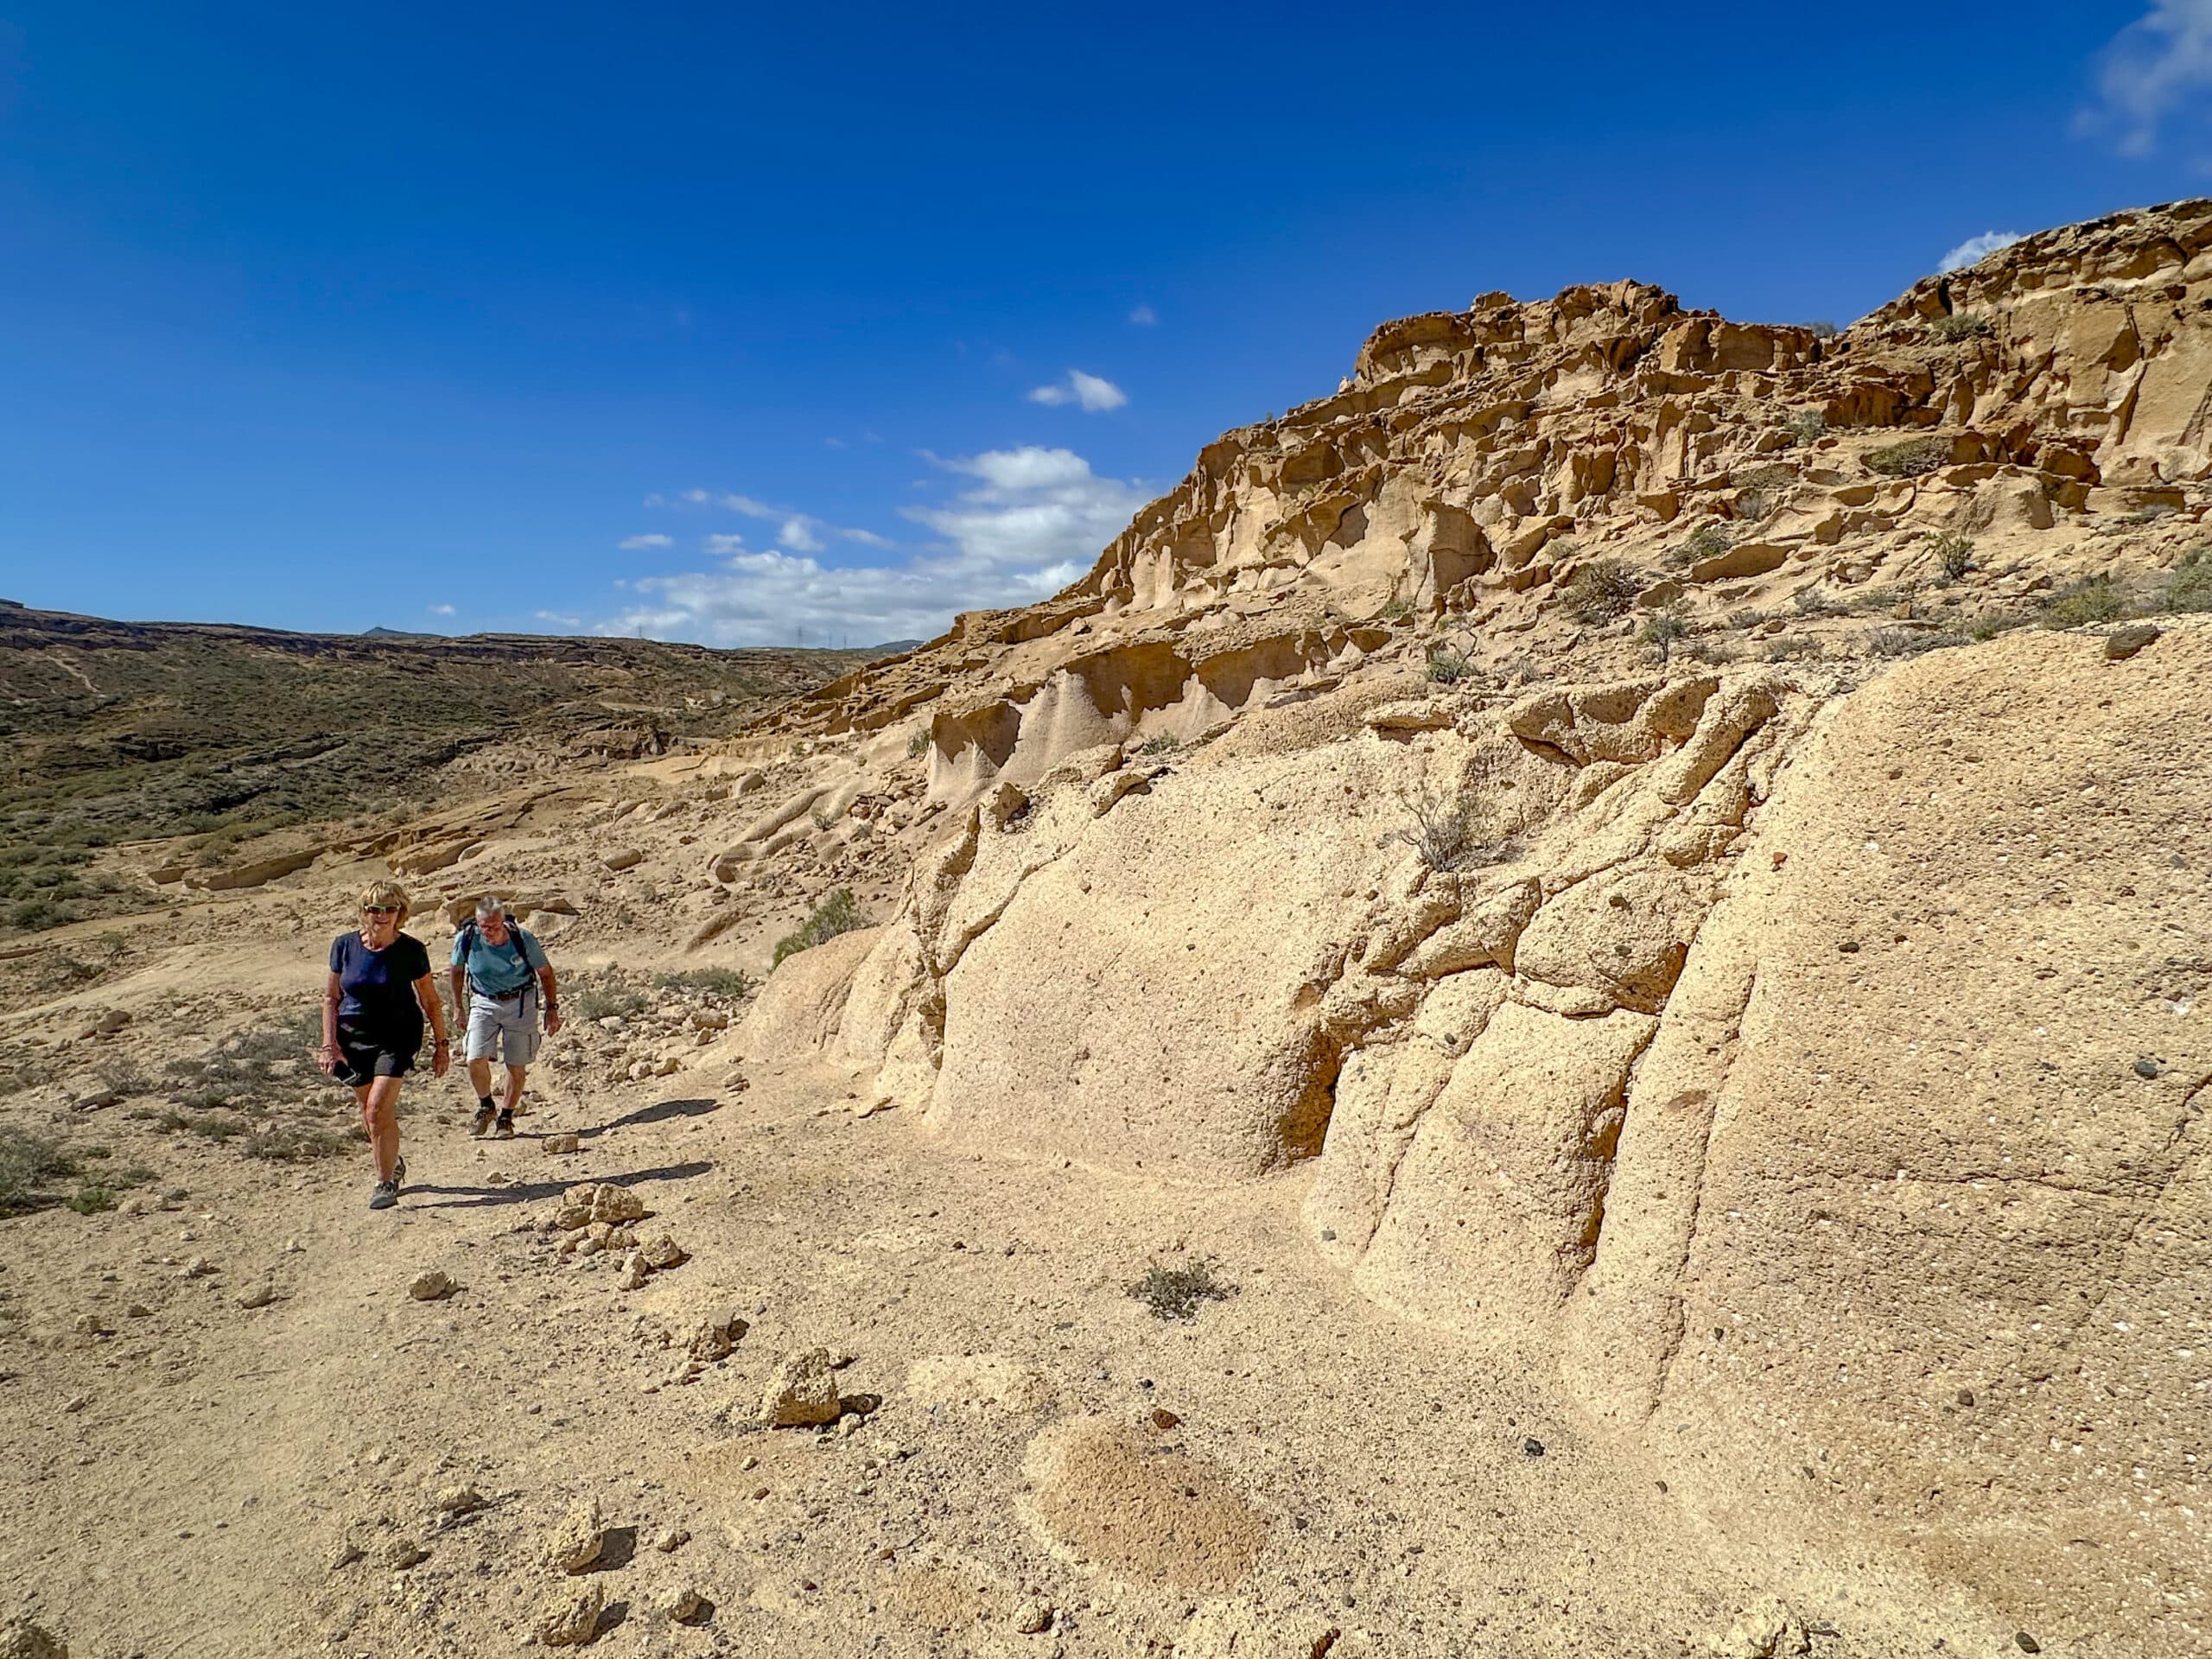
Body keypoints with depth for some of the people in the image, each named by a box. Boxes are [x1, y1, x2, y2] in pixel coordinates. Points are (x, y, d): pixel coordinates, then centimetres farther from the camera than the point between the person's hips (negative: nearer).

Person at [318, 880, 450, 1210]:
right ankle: (394, 1164, 39)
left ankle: (386, 1182, -2)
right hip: (354, 1035, 4)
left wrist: (442, 1044, 3)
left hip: (397, 1037, -3)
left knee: (379, 1108, -16)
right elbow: (331, 998, 7)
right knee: (369, 1112, 14)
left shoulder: (411, 950, -9)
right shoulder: (344, 945, -3)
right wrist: (329, 1044, 0)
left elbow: (430, 1001, 0)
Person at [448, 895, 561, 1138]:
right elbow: (457, 971, 8)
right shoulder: (466, 940, -14)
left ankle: (506, 1117, 22)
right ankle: (486, 1106, 13)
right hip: (484, 1002, 1)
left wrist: (552, 1008, -3)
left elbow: (545, 973, -3)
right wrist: (458, 1007, 12)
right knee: (476, 1059, -15)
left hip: (520, 1002, -1)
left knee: (517, 1066, 1)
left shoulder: (523, 940, -19)